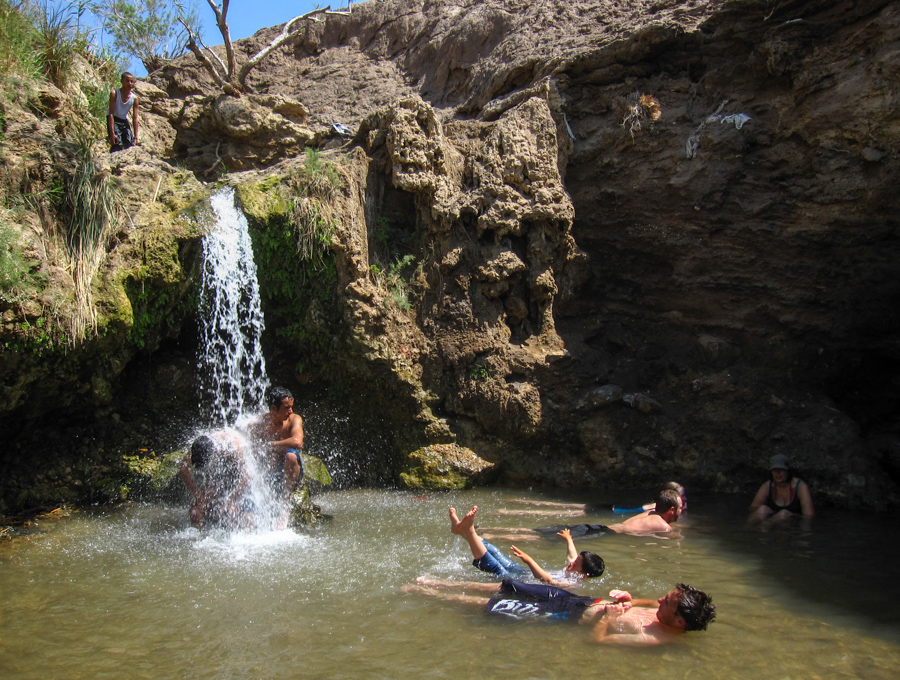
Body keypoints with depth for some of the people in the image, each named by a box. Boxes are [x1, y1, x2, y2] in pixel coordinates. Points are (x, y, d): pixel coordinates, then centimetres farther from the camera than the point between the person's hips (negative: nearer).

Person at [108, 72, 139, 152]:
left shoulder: (134, 98, -6)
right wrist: (112, 133, -28)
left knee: (130, 145, -9)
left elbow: (135, 118, -3)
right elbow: (111, 114, -20)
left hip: (124, 121, 4)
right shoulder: (115, 93, -16)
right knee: (118, 145, -21)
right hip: (113, 120, -4)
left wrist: (135, 136, -8)